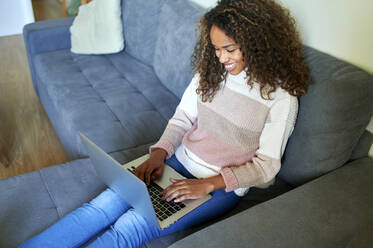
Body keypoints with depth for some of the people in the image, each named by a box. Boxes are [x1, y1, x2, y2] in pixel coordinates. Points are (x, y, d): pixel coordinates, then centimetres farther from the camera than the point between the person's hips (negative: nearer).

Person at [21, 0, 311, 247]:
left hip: (222, 187, -5)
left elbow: (266, 167, -13)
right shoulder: (211, 70, 3)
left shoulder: (281, 97, -13)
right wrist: (160, 153, -9)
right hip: (179, 161, 5)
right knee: (104, 204, -15)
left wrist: (208, 184, -22)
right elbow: (182, 118, 8)